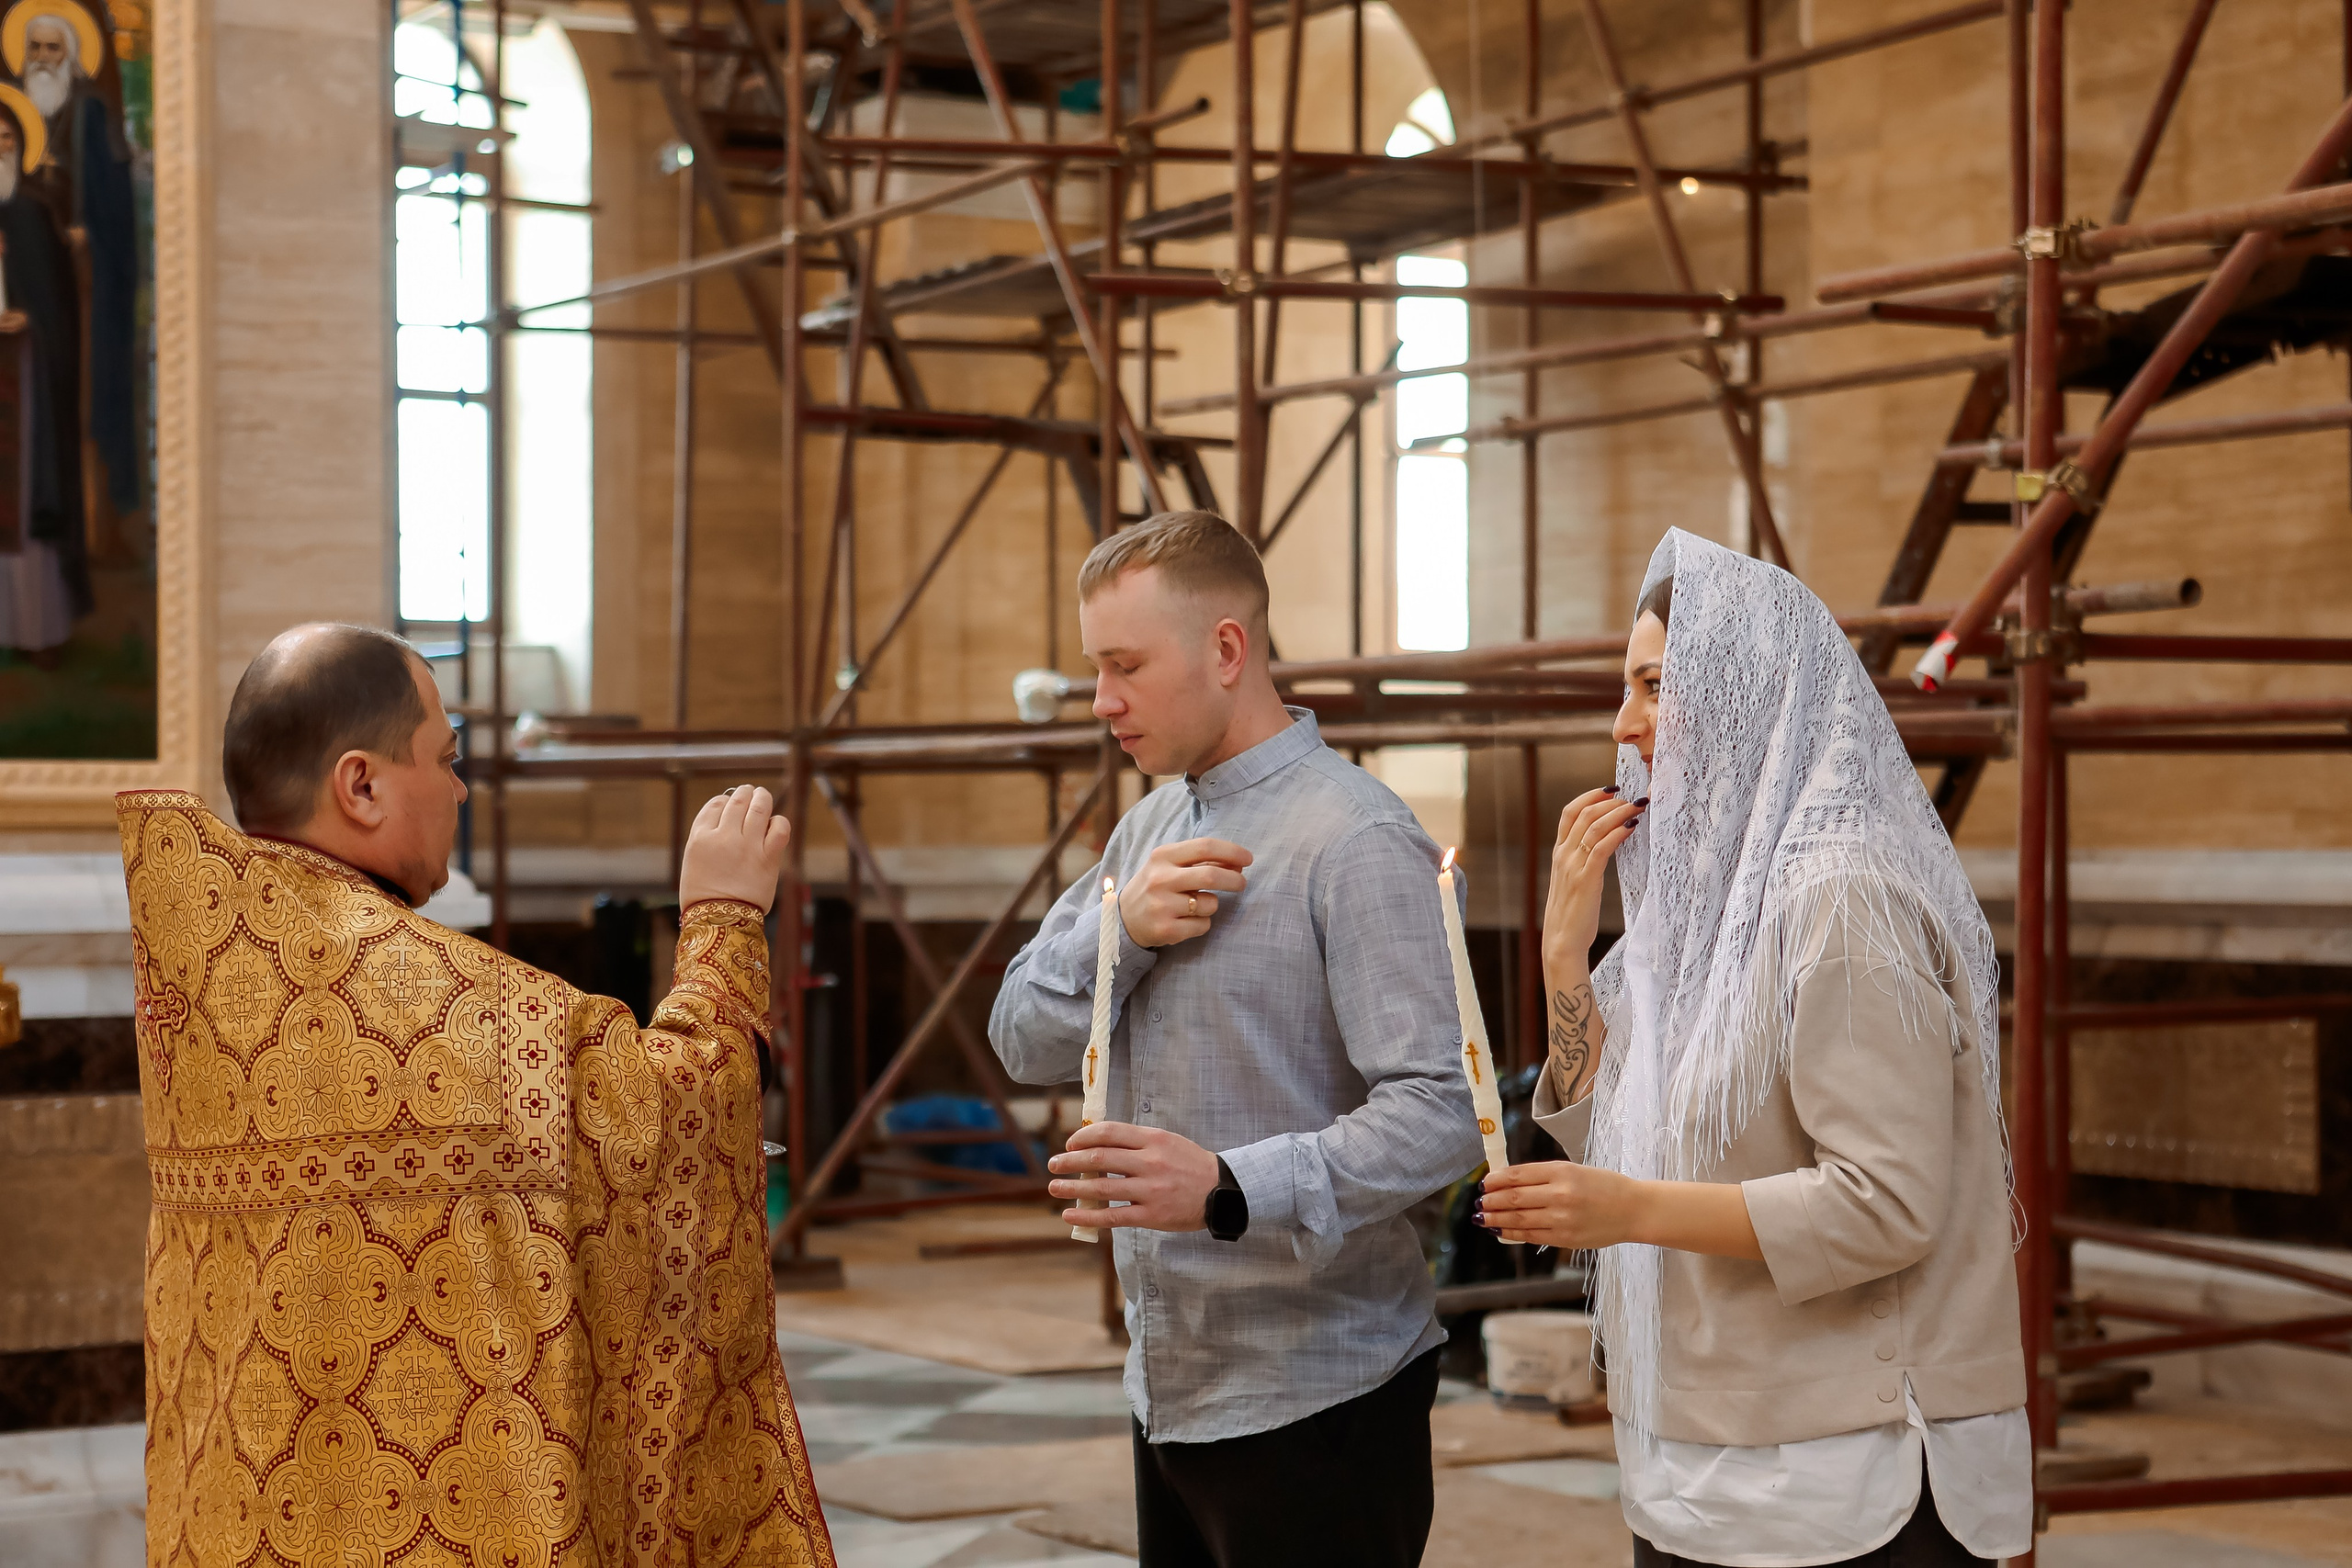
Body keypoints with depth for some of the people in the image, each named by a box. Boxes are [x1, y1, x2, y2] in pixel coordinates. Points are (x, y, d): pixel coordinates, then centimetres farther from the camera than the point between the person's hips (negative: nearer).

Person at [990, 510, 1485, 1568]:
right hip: (1166, 1390, 8)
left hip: (1312, 1404, -8)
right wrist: (1122, 929, -11)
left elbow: (1440, 1110, -23)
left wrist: (1229, 1190, -36)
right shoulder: (1149, 829, 12)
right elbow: (1026, 1043, 9)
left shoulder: (1356, 840, -15)